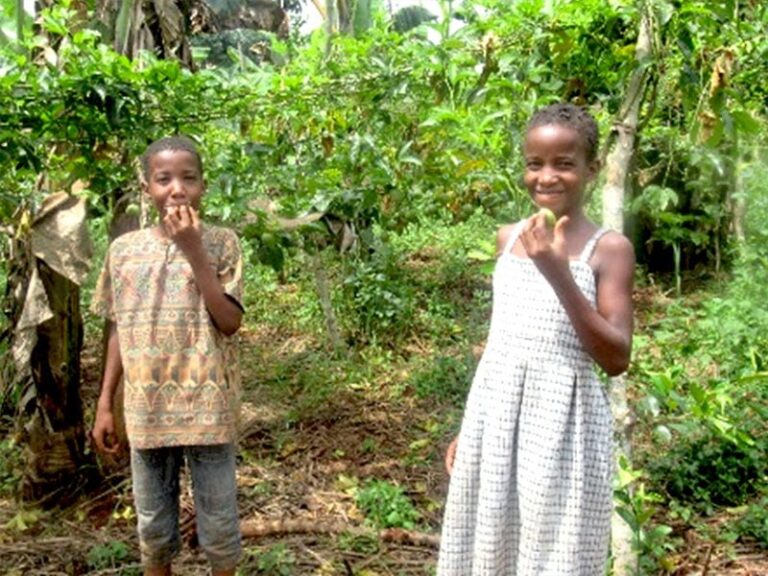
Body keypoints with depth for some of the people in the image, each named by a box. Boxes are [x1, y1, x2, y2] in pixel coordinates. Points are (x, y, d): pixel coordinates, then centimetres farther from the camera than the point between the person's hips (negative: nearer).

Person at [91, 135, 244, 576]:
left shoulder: (222, 244, -6)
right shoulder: (124, 250, 1)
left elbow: (230, 322, -15)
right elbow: (120, 330, 8)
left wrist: (194, 251, -20)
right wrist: (105, 404, 7)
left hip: (208, 409, -2)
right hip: (147, 411, 3)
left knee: (219, 521, 10)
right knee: (153, 524, 16)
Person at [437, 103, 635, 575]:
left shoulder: (609, 248, -9)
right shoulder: (509, 238, 6)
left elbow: (616, 359, -15)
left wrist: (559, 275, -23)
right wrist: (469, 426, 15)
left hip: (561, 421, -5)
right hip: (494, 414, 5)